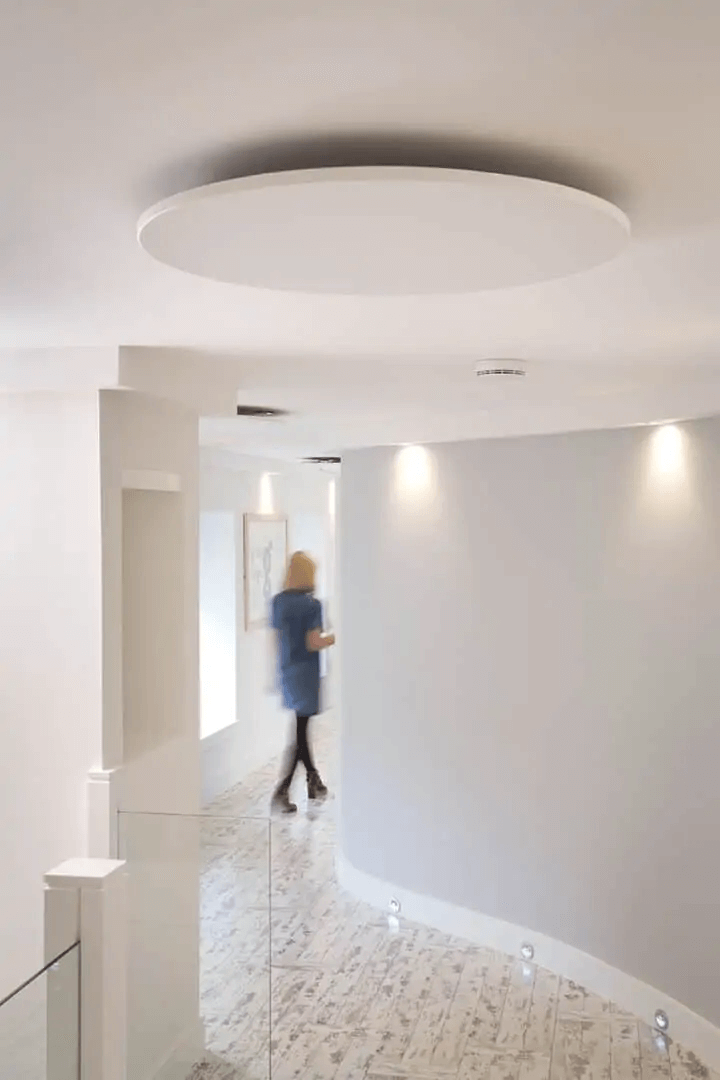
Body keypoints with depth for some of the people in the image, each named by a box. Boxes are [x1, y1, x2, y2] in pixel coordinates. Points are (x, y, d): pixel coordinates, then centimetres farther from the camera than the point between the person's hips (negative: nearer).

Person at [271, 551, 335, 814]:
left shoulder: (278, 601, 4)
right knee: (300, 732, -2)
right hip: (305, 673, -7)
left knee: (300, 726, 18)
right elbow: (313, 643, -18)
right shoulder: (311, 604, -15)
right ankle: (281, 792, -6)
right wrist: (334, 637, 0)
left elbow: (276, 638, 9)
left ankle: (314, 782, 28)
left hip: (287, 671, 7)